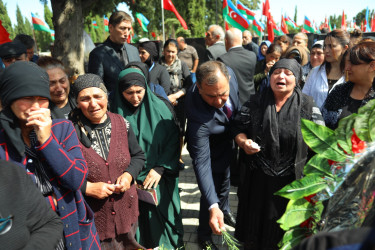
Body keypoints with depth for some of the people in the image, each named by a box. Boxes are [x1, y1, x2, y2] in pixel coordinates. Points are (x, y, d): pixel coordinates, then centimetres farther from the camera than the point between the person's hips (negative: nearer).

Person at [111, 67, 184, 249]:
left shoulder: (158, 107, -4)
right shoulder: (116, 112, -4)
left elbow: (173, 140, -5)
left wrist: (160, 168, -13)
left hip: (159, 179, 0)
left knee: (159, 217, 7)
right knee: (136, 220, 4)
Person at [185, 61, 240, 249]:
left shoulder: (228, 74, -29)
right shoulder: (198, 115, -46)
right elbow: (201, 162, -43)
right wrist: (212, 206, -49)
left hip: (230, 140, 6)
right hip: (212, 151, -6)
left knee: (225, 183, 30)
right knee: (213, 190, 10)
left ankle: (225, 209, 60)